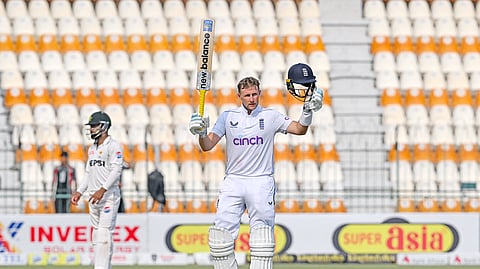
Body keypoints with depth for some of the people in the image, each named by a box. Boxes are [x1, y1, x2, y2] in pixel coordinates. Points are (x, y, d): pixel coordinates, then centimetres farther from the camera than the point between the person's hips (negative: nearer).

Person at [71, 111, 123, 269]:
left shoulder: (113, 146, -8)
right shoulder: (92, 148, 18)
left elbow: (116, 171, -17)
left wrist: (102, 190, -26)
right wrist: (80, 192, 13)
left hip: (109, 196, -9)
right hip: (93, 197, 9)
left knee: (104, 235, -14)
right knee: (96, 236, 8)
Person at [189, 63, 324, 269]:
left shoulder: (270, 116, 7)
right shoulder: (228, 117, 10)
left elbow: (299, 129, -3)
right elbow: (207, 146, 2)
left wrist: (308, 110, -19)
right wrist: (201, 133, -19)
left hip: (261, 182, -2)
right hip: (233, 182, 2)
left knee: (261, 234, -7)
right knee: (220, 234, -6)